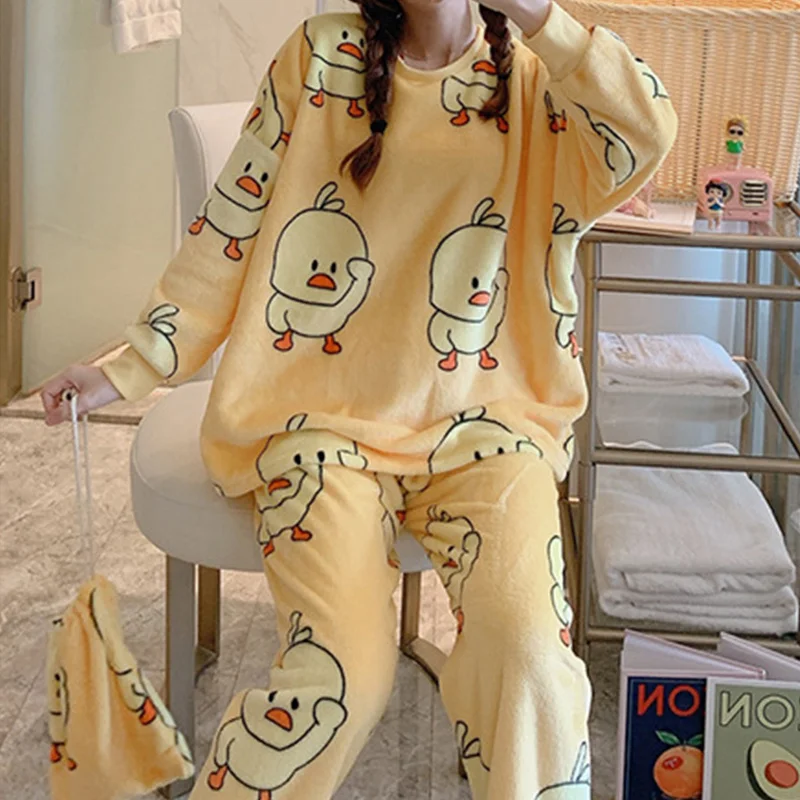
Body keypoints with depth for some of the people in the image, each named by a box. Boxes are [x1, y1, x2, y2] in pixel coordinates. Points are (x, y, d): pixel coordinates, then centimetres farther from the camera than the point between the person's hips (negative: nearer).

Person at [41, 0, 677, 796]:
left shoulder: (536, 80, 5)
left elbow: (643, 141, -16)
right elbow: (232, 226, 7)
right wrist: (130, 368, 6)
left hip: (481, 424, 1)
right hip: (327, 415, -1)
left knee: (528, 649, -25)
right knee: (345, 672, -22)